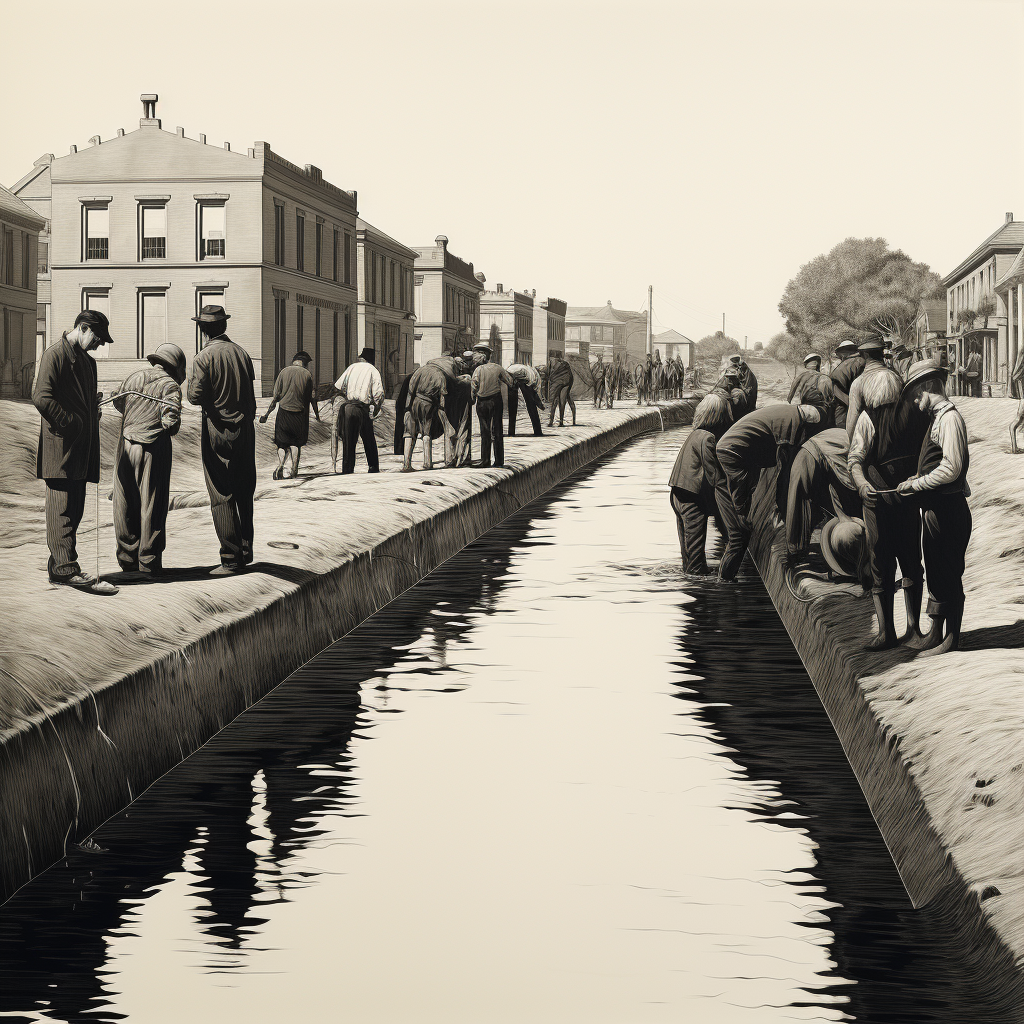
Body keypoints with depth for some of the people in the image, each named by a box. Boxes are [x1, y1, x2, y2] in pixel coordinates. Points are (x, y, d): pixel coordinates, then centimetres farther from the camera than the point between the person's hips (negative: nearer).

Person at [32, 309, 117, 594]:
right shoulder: (55, 354, -7)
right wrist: (71, 424, -16)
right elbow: (41, 397, -17)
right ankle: (68, 570, -11)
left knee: (74, 509, 10)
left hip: (80, 449, 9)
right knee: (63, 507, -9)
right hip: (61, 446, -9)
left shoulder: (87, 361, 22)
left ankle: (59, 568, 15)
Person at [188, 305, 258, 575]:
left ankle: (231, 559, -4)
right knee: (244, 496, 17)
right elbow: (250, 397, 11)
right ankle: (246, 551, 25)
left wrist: (192, 378, 4)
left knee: (221, 497, -2)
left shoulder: (204, 357, -12)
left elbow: (196, 396, -15)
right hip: (245, 431, 6)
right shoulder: (241, 353, 5)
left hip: (218, 432, -6)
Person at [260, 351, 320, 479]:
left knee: (282, 442, 4)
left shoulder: (284, 372, 3)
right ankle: (294, 470, 6)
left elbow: (276, 395, 1)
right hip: (300, 414, 0)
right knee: (296, 443, 9)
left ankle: (280, 465, -18)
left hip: (284, 412, 1)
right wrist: (317, 414, 13)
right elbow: (312, 398, 1)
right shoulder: (307, 374, 1)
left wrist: (268, 413, 6)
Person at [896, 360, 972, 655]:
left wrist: (915, 484, -15)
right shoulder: (935, 418, 15)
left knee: (948, 573, -2)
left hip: (947, 507, -10)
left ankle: (952, 637, 6)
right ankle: (935, 633, 23)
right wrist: (915, 481, 9)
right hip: (934, 507, 10)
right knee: (935, 571, 15)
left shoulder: (949, 418, -15)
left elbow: (951, 469, -23)